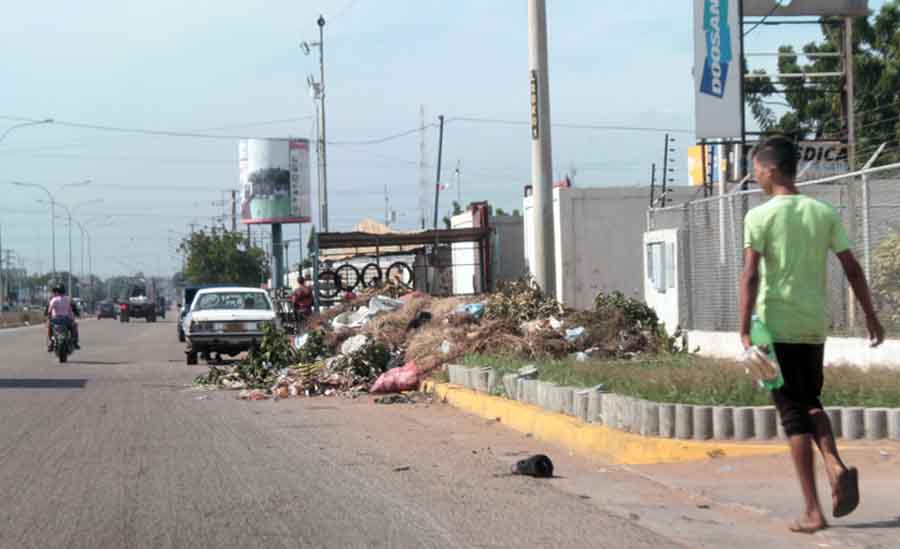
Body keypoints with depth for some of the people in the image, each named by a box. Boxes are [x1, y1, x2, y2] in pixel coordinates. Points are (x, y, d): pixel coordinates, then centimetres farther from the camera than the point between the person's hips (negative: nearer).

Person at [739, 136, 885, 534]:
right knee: (810, 401, 23)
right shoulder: (824, 213, 6)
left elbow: (750, 276, -15)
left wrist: (745, 330, -15)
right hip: (814, 325, 4)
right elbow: (853, 269, 5)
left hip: (777, 325, -4)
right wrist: (870, 316, 13)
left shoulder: (760, 217, -7)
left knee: (793, 414, 0)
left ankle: (813, 511, -3)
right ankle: (836, 466, -4)